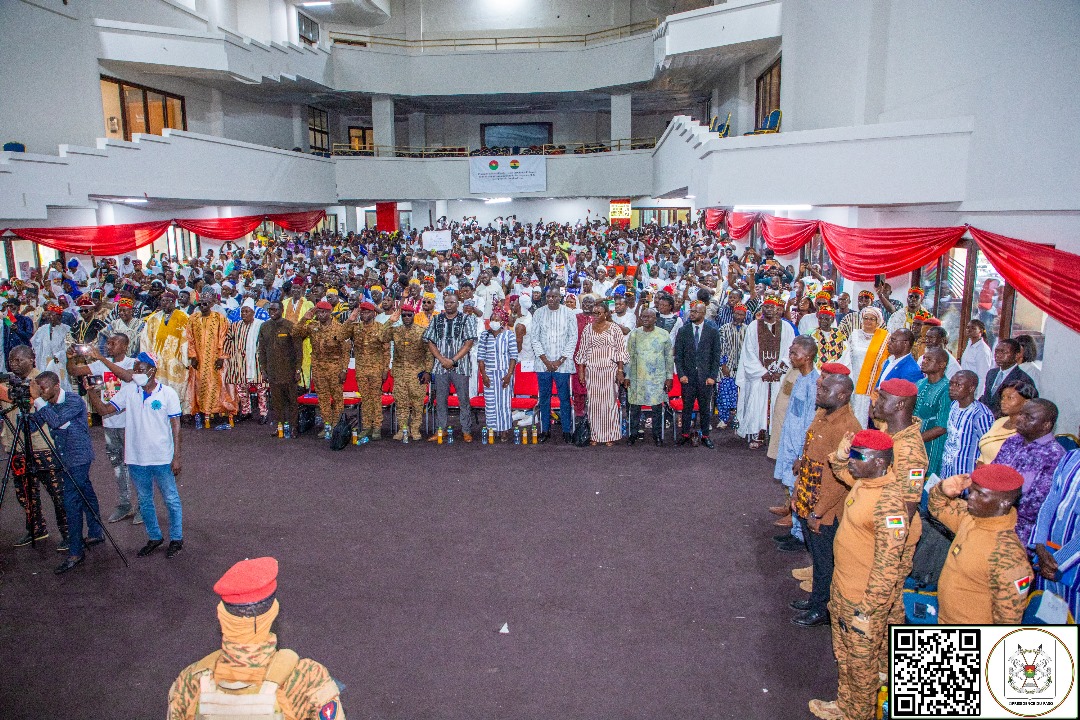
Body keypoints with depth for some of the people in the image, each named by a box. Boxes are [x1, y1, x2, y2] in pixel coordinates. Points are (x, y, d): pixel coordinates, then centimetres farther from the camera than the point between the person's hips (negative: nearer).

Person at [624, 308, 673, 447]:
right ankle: (633, 434, 17)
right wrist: (627, 376, 2)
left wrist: (669, 377, 0)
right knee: (635, 407, 4)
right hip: (637, 377, 1)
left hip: (657, 378, -1)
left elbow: (669, 357, 4)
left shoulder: (663, 334, 1)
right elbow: (628, 356, 6)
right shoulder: (634, 334, 3)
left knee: (657, 407, 4)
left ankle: (657, 435, 16)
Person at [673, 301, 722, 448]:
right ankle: (685, 434, 15)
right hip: (688, 377, 0)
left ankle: (705, 436, 17)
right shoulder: (683, 331, 5)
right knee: (687, 407, 4)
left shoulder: (713, 332, 3)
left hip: (706, 378, 0)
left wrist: (712, 376, -5)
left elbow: (716, 356, 2)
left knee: (705, 408, 7)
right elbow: (678, 355, 4)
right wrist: (681, 374, -5)